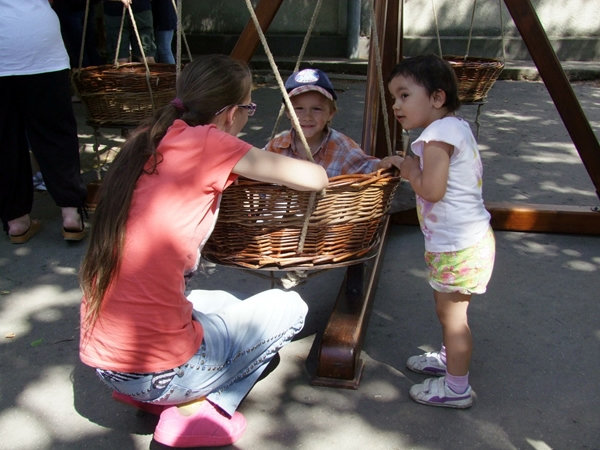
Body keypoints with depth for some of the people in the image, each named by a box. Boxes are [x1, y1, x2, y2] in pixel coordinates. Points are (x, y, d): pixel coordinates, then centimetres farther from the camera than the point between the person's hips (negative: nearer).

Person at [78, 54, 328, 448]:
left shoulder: (148, 141, 8)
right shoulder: (206, 143, -13)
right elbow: (316, 179, -8)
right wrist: (282, 169, 15)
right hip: (157, 371, -8)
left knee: (225, 305, 33)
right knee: (289, 308, 14)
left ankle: (144, 394, 15)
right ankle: (195, 409, 1)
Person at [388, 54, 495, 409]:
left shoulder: (439, 133, -20)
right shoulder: (457, 127, 10)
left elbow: (431, 190, -27)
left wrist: (411, 171, -10)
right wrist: (416, 167, 10)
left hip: (459, 246, -10)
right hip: (460, 240, 10)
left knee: (452, 314, 2)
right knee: (448, 309, 25)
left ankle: (456, 388, 16)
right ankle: (450, 359, 44)